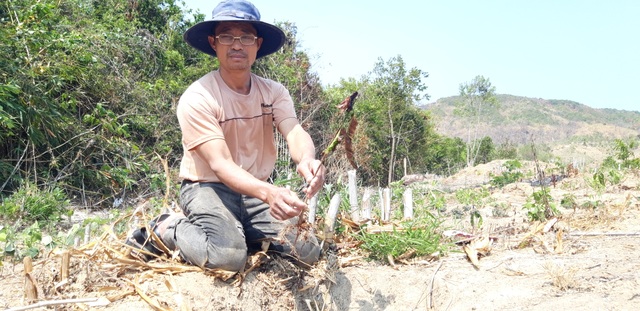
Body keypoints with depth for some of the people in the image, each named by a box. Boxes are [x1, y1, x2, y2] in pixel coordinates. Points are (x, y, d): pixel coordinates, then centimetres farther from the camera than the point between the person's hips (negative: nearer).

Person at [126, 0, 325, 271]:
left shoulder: (274, 92, -2)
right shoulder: (198, 98, -17)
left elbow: (295, 134, -19)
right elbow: (221, 164, -27)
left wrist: (307, 160, -45)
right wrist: (268, 193, -46)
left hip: (257, 191, 5)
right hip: (209, 187, -5)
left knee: (308, 252, -12)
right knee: (227, 255, -33)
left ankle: (234, 229, 9)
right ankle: (170, 228, -2)